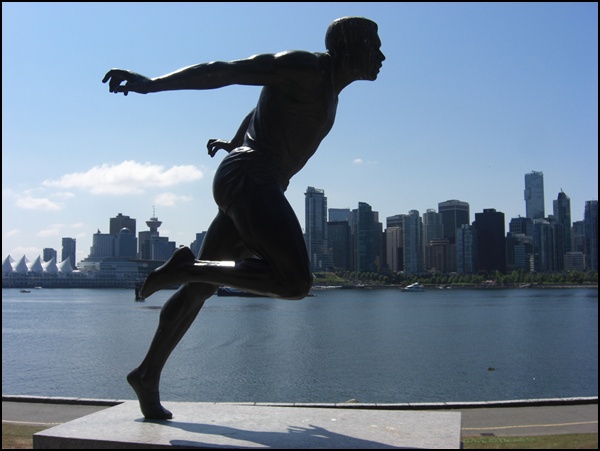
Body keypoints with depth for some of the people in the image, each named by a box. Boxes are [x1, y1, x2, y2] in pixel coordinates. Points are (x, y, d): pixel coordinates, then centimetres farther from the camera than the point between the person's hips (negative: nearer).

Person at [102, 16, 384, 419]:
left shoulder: (328, 87, 22)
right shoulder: (303, 67, -7)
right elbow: (223, 71, -15)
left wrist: (235, 142, 53)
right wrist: (152, 84, -24)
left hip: (257, 189, 10)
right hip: (248, 179, -10)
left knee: (201, 286, 13)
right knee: (295, 282, -24)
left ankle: (147, 376, 23)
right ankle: (188, 267, -13)